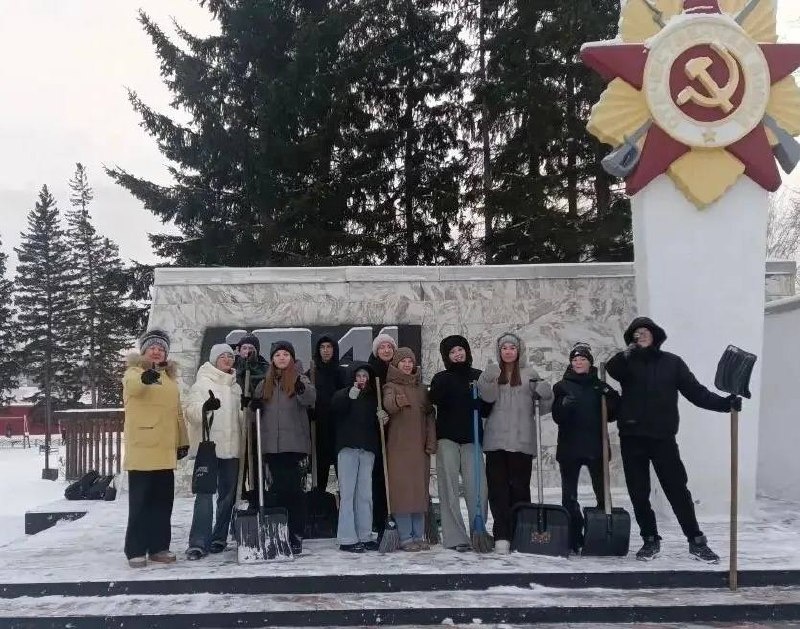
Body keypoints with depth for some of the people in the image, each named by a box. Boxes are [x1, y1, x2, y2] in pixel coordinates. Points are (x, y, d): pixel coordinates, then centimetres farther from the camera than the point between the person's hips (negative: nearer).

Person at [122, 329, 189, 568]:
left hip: (165, 450, 6)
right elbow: (131, 384, -28)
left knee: (163, 501, 10)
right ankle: (136, 550, 2)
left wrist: (182, 441, 16)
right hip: (141, 449, -6)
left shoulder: (170, 377, 17)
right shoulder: (134, 372, -2)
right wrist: (144, 377, -51)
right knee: (140, 501, -4)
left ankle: (159, 547, 18)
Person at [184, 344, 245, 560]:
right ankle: (198, 543, -12)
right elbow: (190, 410, -13)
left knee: (228, 494, 9)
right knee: (205, 493, -11)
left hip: (231, 447, 6)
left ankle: (219, 538, 19)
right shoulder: (203, 383, -1)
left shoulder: (235, 386, 18)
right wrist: (205, 408, -31)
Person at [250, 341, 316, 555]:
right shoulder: (264, 384, 16)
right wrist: (254, 405, 1)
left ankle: (296, 537, 0)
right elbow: (256, 408, 24)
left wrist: (302, 389, -39)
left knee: (294, 490, -5)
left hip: (295, 444, -4)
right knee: (279, 490, 7)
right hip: (271, 445, 4)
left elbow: (311, 399, -17)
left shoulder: (300, 379, 3)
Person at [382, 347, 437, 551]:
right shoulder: (391, 386, 0)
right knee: (402, 489, -7)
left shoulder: (420, 388, 16)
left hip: (419, 446, 5)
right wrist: (397, 401, -46)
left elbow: (429, 416, 13)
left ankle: (419, 535, 14)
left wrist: (431, 442, 2)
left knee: (420, 489, 7)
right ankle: (405, 537, -2)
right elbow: (388, 404, -23)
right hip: (399, 446, -5)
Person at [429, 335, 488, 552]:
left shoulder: (479, 376, 13)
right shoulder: (441, 378, 8)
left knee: (477, 488, -6)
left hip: (472, 438, 1)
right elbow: (436, 400, -12)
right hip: (447, 438, -1)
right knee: (449, 488, -3)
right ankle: (455, 537, -1)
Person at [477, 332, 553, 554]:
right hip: (496, 440, 1)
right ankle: (501, 536, 0)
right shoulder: (492, 373, 11)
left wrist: (544, 393, -16)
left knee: (520, 487, 1)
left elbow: (543, 406, 6)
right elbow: (488, 396, -7)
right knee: (497, 487, -2)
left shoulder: (529, 374, 9)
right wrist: (488, 379, -26)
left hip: (522, 440, -1)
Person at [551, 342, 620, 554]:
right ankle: (573, 539, 10)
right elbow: (558, 417, -5)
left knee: (602, 492, 2)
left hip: (596, 447, 1)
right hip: (569, 448, 0)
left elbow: (611, 415, 5)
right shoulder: (562, 386, 5)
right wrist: (565, 405, -25)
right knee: (569, 496, 2)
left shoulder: (600, 386, 9)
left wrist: (612, 398, -11)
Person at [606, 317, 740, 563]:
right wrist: (626, 355, -40)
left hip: (663, 438, -1)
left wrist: (725, 403, -13)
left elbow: (696, 392, 2)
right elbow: (611, 370, -19)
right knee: (639, 494, 7)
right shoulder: (627, 363, 4)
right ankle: (650, 540, 20)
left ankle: (696, 541, 11)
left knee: (678, 491, 0)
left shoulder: (672, 362, 5)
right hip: (632, 438, 1)